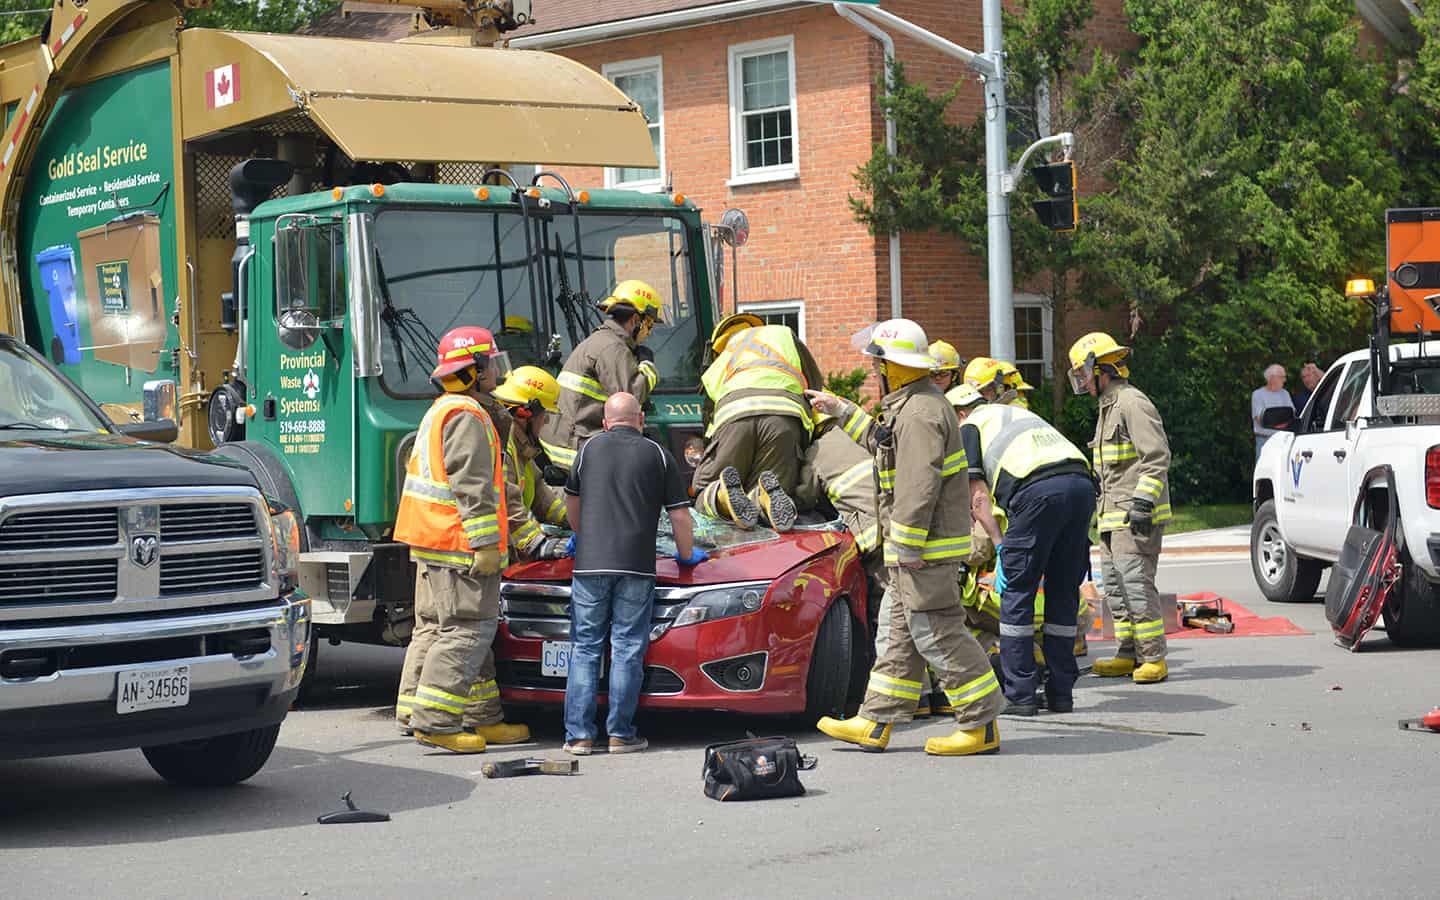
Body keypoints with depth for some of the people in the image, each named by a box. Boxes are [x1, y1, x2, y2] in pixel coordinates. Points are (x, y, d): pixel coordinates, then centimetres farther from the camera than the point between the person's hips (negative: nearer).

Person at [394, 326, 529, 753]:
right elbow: (472, 486, -19)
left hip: (431, 541, 11)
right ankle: (434, 719, -12)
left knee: (437, 627, 11)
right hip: (459, 542, -11)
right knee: (468, 628, -9)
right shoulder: (467, 417, -12)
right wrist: (487, 543, -19)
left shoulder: (440, 412, 21)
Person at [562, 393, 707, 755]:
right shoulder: (657, 454, 7)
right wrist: (687, 553, 25)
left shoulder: (590, 448, 14)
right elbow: (680, 514, 8)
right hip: (636, 567, -2)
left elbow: (572, 498, 29)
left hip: (590, 562, 2)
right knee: (627, 650, 2)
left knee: (585, 649, 5)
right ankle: (621, 734, 1)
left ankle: (579, 735, 1)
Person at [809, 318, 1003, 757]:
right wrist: (841, 411, 37)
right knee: (904, 634, 13)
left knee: (937, 634, -9)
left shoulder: (919, 414, -19)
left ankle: (981, 726, -5)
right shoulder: (912, 404, 15)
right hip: (915, 544, 11)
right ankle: (874, 724, 19)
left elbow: (919, 486, -25)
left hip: (925, 546, -11)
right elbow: (883, 442, 34)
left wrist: (907, 546, -24)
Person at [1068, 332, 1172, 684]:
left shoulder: (1133, 403, -11)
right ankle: (1127, 655, 15)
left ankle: (1154, 658, -11)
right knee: (1115, 588, 10)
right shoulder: (1108, 407, 21)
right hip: (1113, 517, 11)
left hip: (1135, 517, -11)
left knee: (1137, 585, -13)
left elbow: (1157, 457, -18)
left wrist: (1143, 502, -23)